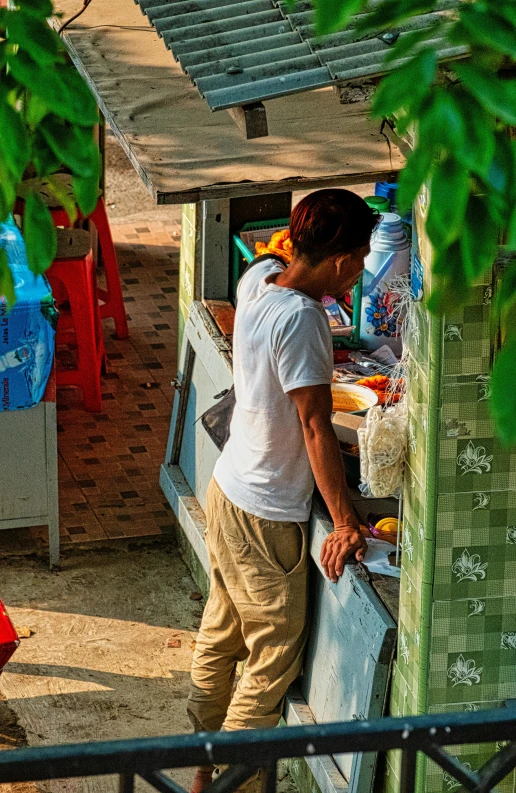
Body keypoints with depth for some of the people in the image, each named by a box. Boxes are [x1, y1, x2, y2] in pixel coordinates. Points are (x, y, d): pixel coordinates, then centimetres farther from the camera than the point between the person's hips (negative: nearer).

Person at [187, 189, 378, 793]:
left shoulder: (258, 277, -5)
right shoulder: (299, 320, -28)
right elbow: (317, 430, -28)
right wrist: (345, 524, -26)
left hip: (227, 489, 9)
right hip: (266, 517, -9)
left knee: (221, 633, 23)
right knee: (274, 658, 6)